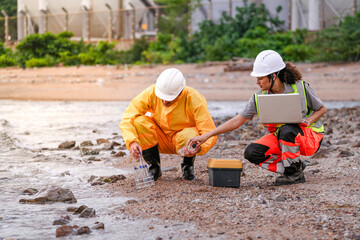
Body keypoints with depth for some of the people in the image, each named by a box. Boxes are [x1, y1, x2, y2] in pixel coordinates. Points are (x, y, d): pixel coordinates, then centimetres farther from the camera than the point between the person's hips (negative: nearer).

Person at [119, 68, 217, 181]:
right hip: (161, 141, 2)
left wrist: (199, 147, -47)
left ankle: (188, 165, 0)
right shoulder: (151, 93, -21)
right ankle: (154, 167, -4)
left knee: (189, 136, -37)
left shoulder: (194, 99, -26)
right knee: (139, 122, -26)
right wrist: (132, 142, -40)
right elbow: (127, 119, -21)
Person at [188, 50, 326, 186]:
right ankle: (296, 169, -4)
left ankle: (294, 173, -13)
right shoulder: (260, 98, -6)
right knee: (252, 153, -19)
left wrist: (308, 120, -22)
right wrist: (206, 136, -11)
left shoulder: (300, 87, -14)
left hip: (309, 135, -4)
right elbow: (237, 121, -5)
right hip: (280, 139, 5)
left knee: (286, 130, -37)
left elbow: (322, 109, 0)